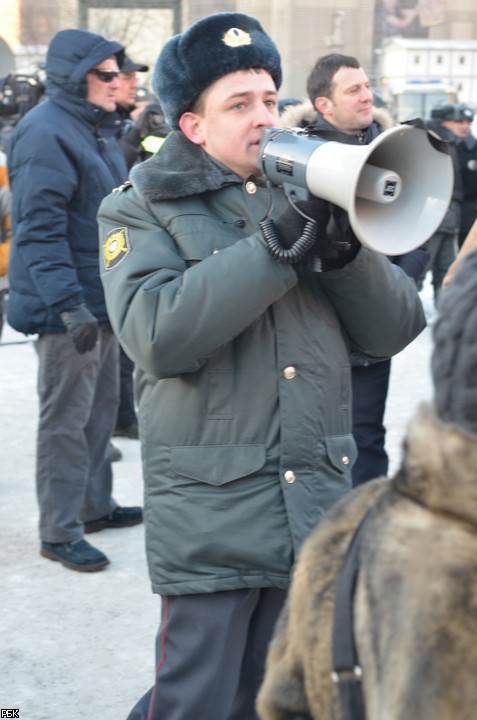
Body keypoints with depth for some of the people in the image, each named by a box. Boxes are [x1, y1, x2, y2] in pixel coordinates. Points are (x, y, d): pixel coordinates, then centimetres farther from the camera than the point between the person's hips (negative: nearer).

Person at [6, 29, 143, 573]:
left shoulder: (97, 130, 14)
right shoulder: (46, 134, -17)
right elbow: (40, 230, -23)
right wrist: (68, 304, -27)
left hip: (102, 301, 10)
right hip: (67, 308, -10)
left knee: (101, 410, 18)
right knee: (66, 421, -3)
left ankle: (95, 505, 32)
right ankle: (59, 532, 5)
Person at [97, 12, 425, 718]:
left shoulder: (304, 193, 11)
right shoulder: (139, 211, -1)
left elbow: (394, 330, 5)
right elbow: (160, 336, -20)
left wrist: (342, 248, -12)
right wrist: (275, 245, -22)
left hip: (318, 508, 5)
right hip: (212, 518, -4)